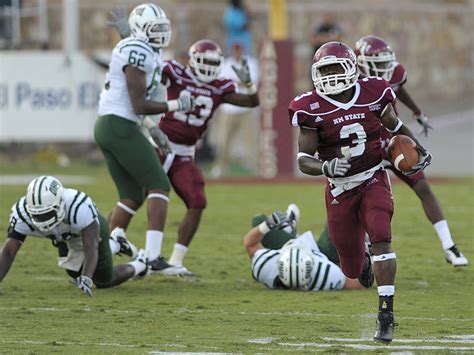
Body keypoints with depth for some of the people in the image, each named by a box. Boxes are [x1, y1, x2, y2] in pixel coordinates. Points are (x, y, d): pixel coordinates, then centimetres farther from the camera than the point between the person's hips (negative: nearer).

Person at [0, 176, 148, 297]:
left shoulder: (80, 206, -48)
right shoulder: (21, 213, -38)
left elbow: (90, 247, -49)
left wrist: (86, 279, -64)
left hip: (91, 231, -4)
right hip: (66, 239, 4)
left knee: (104, 282, 3)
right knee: (77, 274, 21)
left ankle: (140, 265, 33)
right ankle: (113, 246, 46)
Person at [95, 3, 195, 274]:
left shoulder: (145, 52, 18)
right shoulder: (138, 54, -14)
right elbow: (139, 105, -16)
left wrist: (152, 128, 17)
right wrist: (176, 105, -8)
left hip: (106, 127, 10)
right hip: (121, 128, -10)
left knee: (132, 196, 13)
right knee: (159, 186, -7)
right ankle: (154, 257, -15)